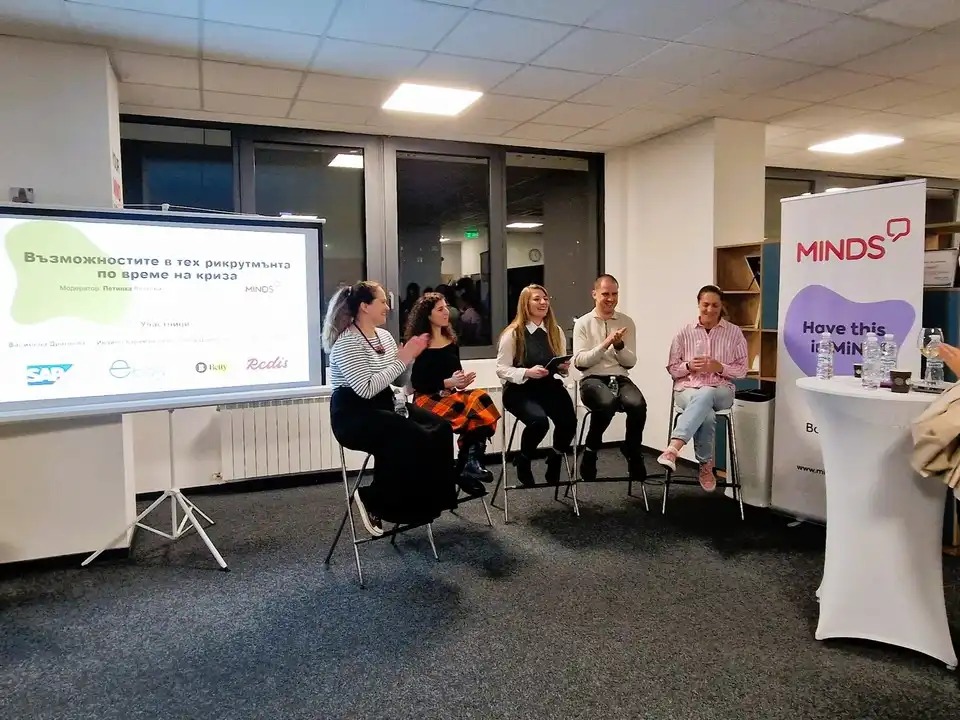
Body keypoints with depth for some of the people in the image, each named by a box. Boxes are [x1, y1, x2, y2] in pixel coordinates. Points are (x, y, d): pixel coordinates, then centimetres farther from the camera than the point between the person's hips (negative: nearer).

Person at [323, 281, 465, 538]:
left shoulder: (384, 336, 11)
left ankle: (431, 500, -1)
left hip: (384, 405, 8)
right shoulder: (346, 342, -15)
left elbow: (401, 380, 16)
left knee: (440, 429, -13)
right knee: (412, 439, -29)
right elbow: (367, 389, -25)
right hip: (354, 415, -8)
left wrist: (410, 357, -3)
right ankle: (373, 500, -9)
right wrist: (402, 360, -21)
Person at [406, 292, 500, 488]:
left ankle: (471, 463, -23)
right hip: (428, 399, -6)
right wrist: (448, 382, -17)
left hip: (451, 395, 6)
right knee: (475, 412, -32)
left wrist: (462, 380, -4)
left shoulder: (451, 340, 13)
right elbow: (417, 383, -9)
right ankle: (470, 463, -16)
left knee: (481, 399, -28)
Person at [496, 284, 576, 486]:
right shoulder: (512, 333, -4)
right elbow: (501, 369, -4)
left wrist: (564, 367, -5)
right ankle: (523, 460, 1)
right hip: (520, 389, -4)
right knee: (539, 420, -32)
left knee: (569, 420, -24)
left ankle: (555, 459, 10)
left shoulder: (556, 331, 11)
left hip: (549, 386, 4)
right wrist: (527, 372, -20)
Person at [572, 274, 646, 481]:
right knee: (608, 402, -38)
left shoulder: (627, 322, 12)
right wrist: (605, 344, -15)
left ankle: (633, 453, -5)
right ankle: (591, 450, -12)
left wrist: (619, 344, -11)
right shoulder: (583, 323, 4)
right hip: (592, 379, -3)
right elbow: (579, 361, -6)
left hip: (620, 379, 3)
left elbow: (630, 362, 8)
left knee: (638, 404, -31)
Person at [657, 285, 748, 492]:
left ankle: (673, 449, -49)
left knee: (704, 395, -40)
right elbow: (672, 368, 8)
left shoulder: (734, 332, 7)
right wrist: (689, 366, -13)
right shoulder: (684, 332, 6)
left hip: (720, 391, 0)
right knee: (707, 416, -36)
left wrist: (719, 367, -12)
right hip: (687, 389, 0)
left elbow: (742, 370, 7)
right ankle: (706, 466, -17)